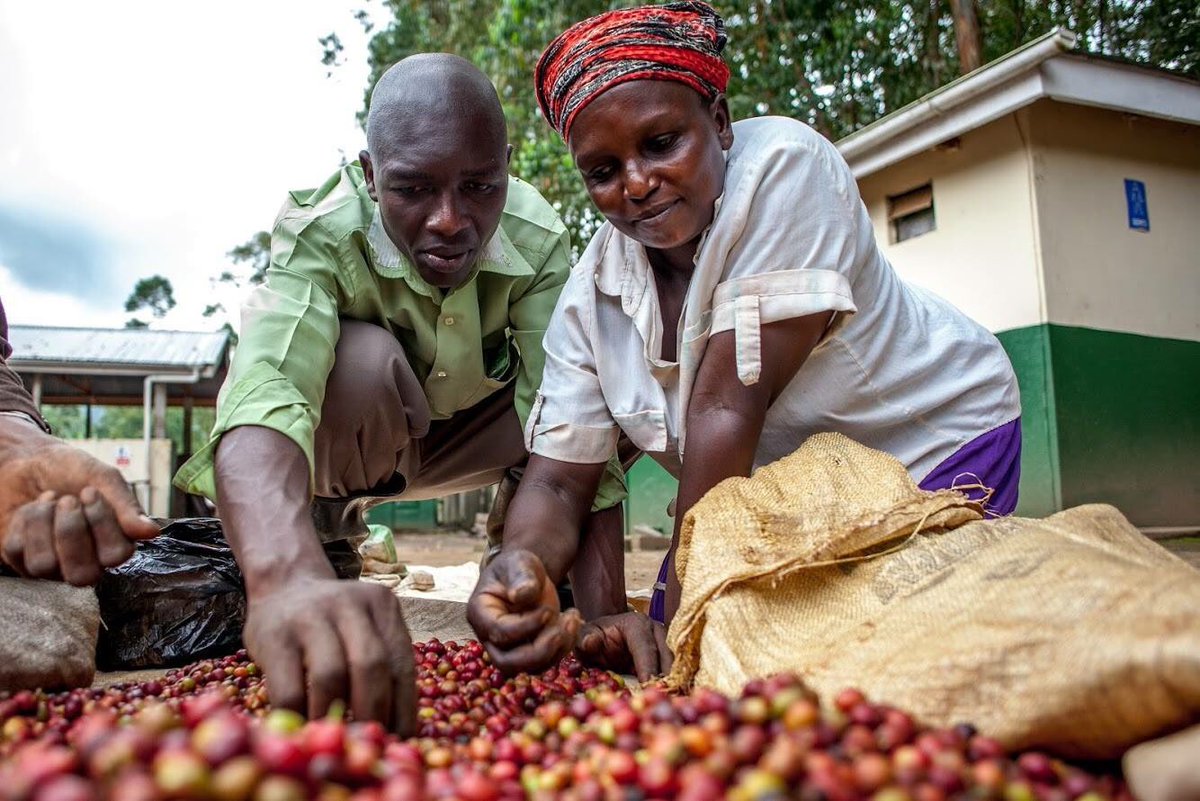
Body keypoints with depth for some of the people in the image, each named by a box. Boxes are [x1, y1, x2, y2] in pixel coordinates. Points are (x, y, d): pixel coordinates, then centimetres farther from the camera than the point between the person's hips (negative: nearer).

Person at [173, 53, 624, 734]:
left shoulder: (539, 239, -25)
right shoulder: (320, 234, -33)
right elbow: (261, 391, -51)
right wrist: (289, 577, -71)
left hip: (468, 432, 3)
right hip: (349, 444, -2)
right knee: (362, 359, -36)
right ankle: (331, 549, -9)